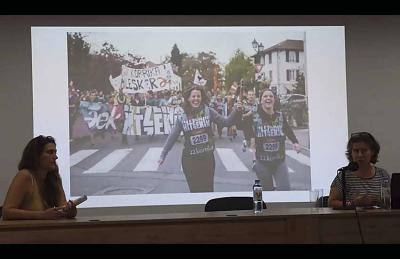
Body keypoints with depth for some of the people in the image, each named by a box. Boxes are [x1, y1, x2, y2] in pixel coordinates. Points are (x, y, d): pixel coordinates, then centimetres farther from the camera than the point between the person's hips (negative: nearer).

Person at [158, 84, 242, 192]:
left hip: (207, 157, 0)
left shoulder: (208, 112, -3)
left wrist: (236, 112, -20)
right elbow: (172, 137, 6)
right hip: (190, 159, 0)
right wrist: (163, 155, 7)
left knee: (208, 190, 7)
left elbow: (226, 122, -3)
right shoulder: (182, 118, -1)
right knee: (195, 191, 6)